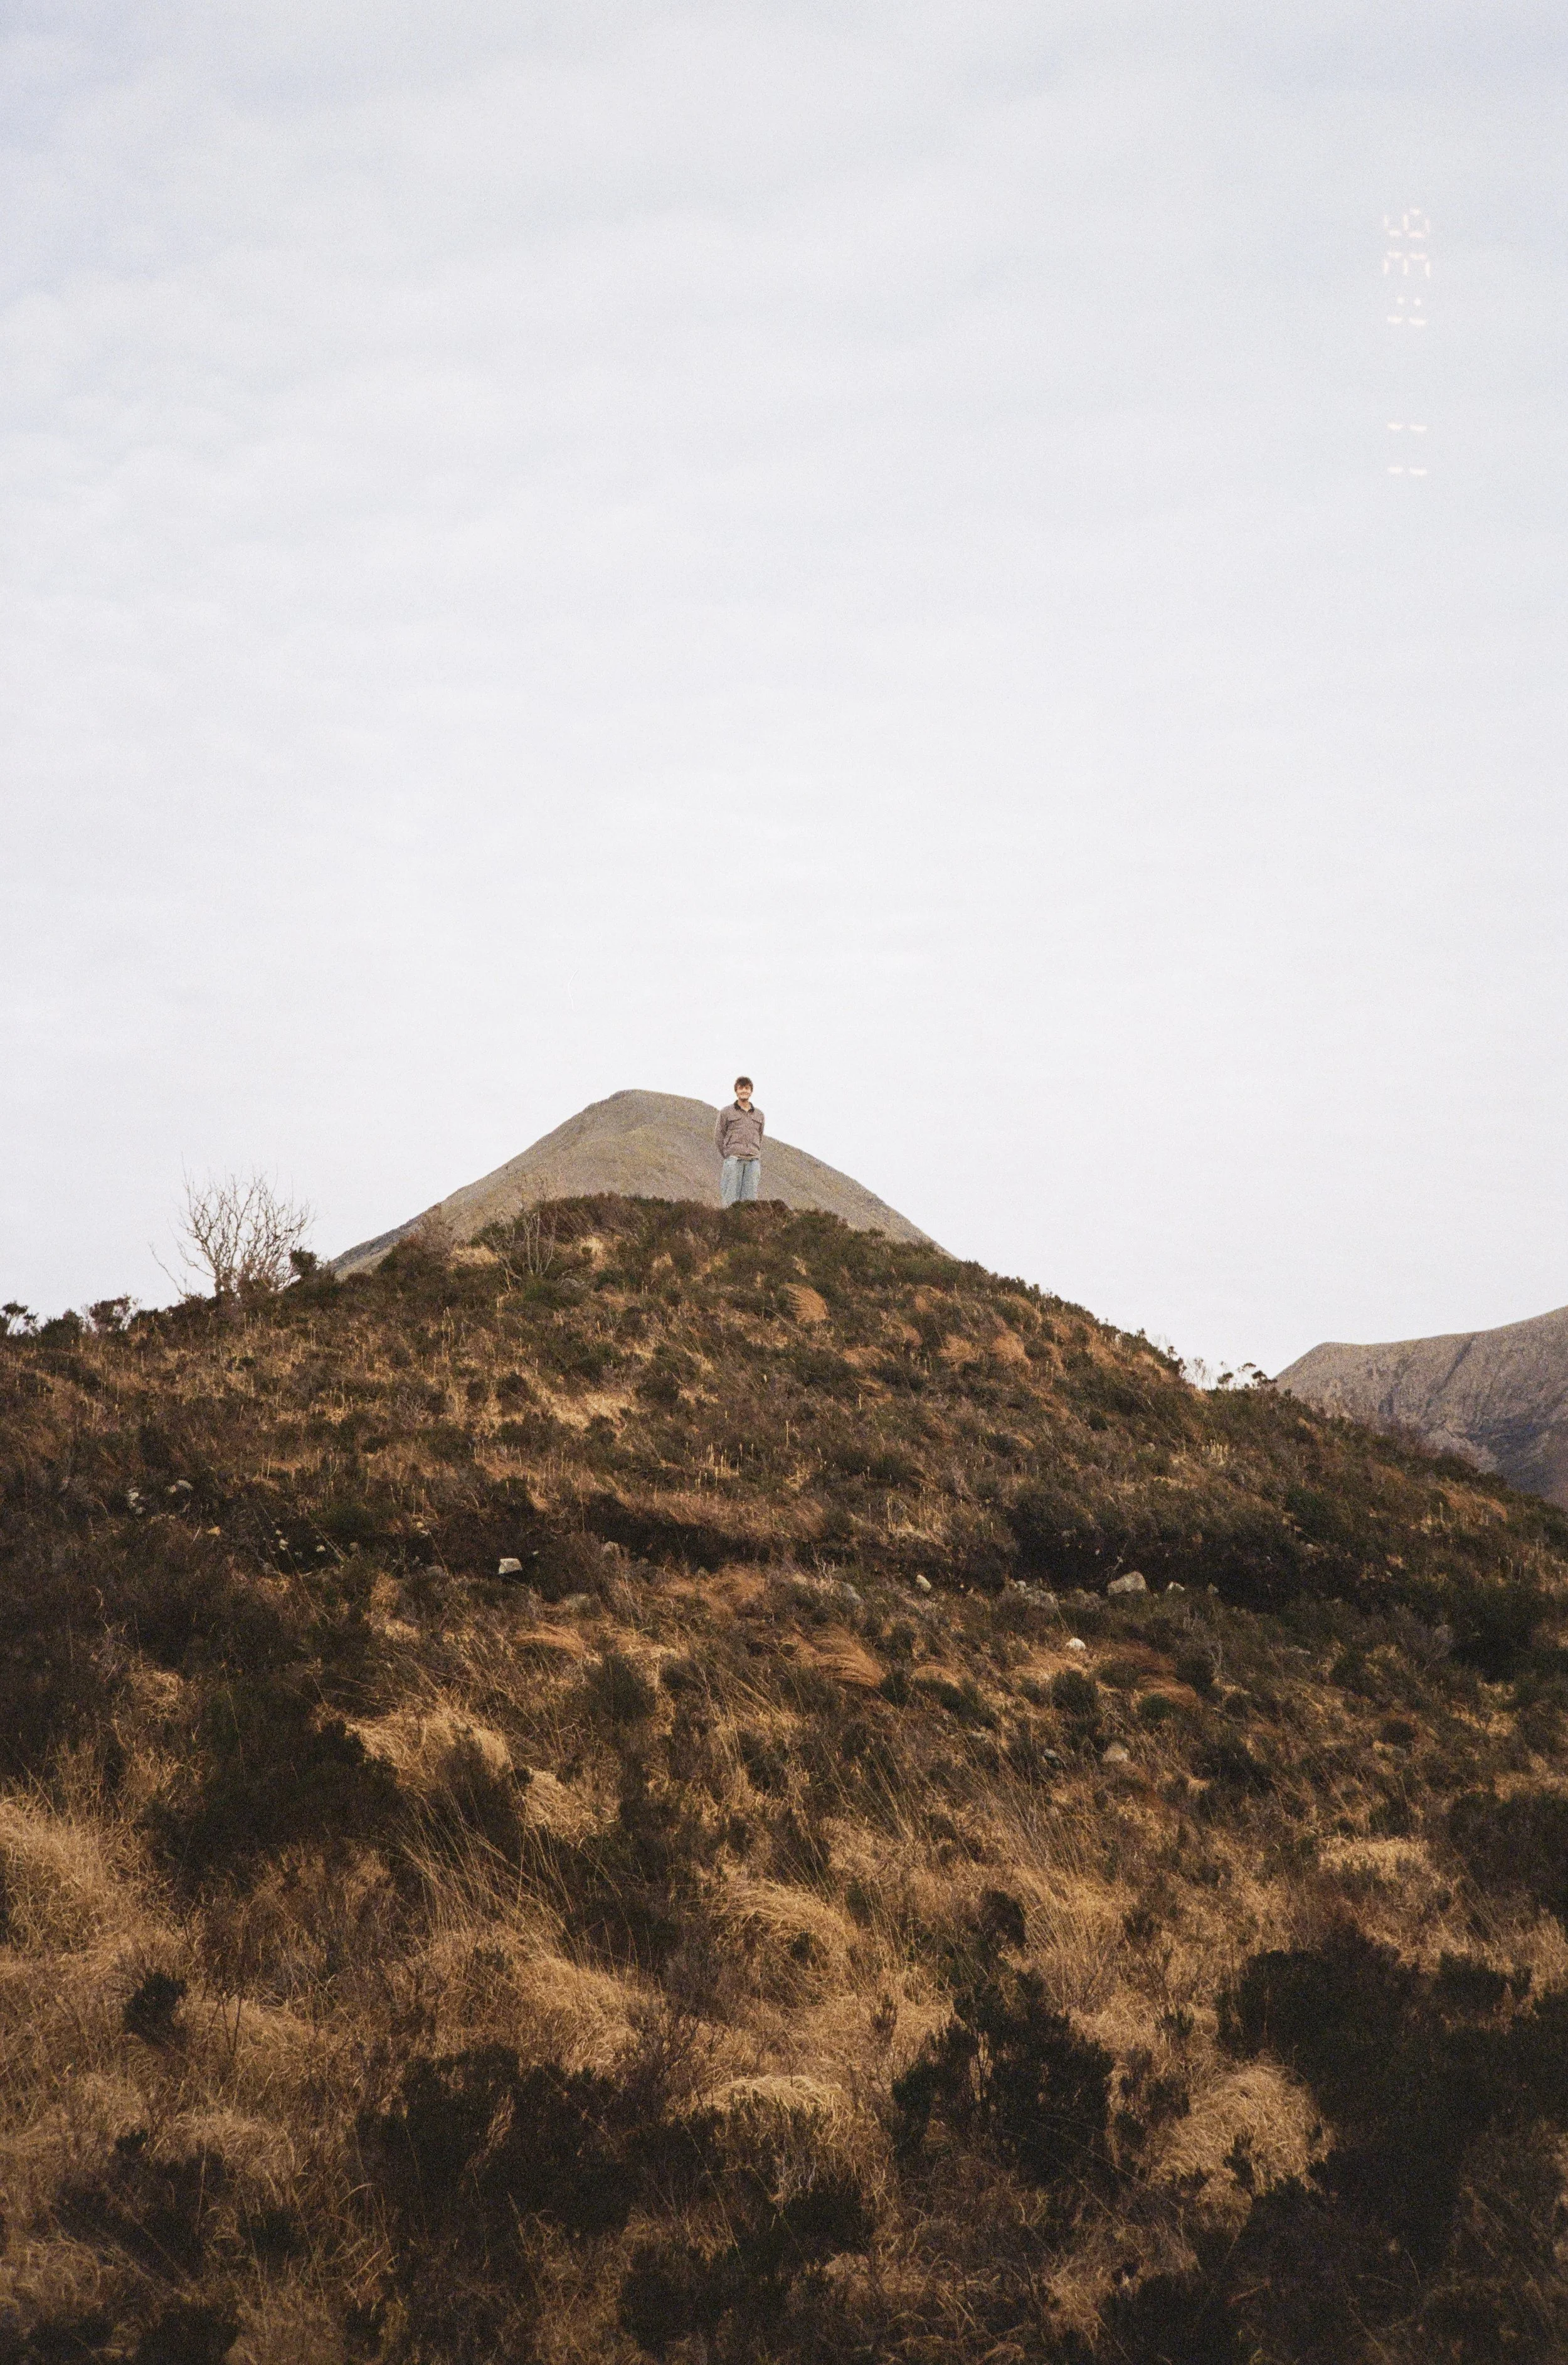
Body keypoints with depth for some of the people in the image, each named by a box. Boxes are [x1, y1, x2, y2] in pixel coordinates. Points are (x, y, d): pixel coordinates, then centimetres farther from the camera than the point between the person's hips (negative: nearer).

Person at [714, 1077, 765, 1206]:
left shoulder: (759, 1115, 18)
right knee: (731, 1200, -7)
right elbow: (718, 1138, 8)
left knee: (749, 1200, -2)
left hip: (753, 1161, 3)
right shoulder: (726, 1113, 7)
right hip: (734, 1160, -3)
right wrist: (728, 1157, 4)